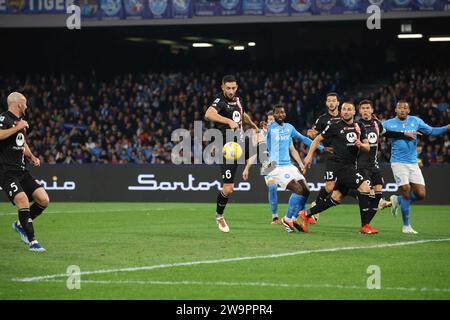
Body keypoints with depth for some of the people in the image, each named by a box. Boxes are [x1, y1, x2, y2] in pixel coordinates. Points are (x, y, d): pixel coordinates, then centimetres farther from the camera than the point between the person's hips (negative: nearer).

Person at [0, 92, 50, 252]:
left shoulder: (20, 121, 18)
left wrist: (31, 156, 17)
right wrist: (17, 128, -25)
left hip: (21, 171, 9)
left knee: (44, 200, -1)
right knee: (23, 201, -23)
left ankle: (21, 224, 21)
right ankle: (32, 242, -17)